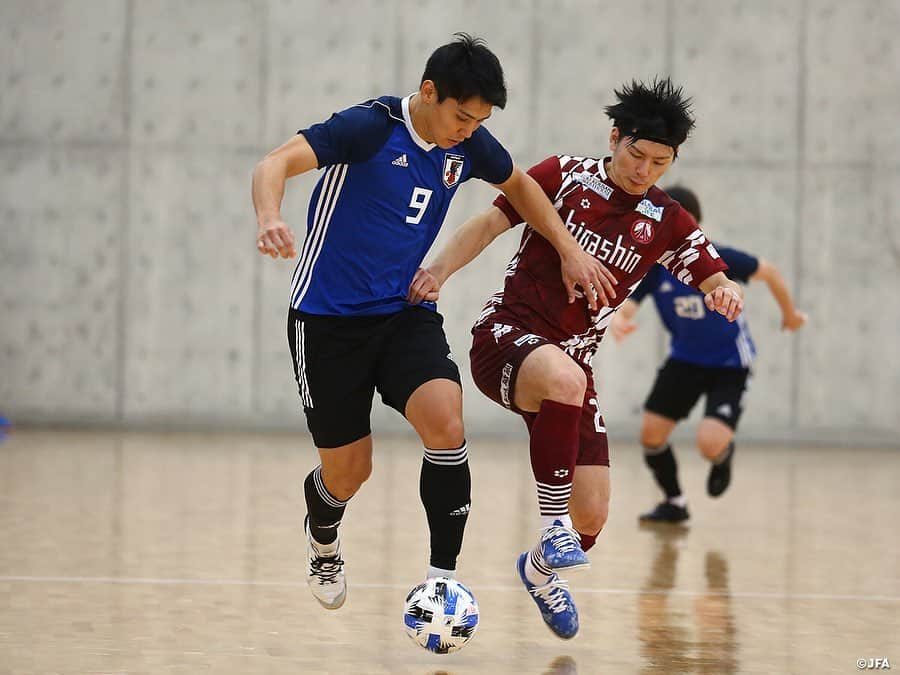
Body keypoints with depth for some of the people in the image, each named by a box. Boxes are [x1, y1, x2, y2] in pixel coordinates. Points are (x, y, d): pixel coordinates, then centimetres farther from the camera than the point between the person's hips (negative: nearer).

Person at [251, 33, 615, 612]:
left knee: (446, 424, -24)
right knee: (348, 470, 4)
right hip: (330, 319, -4)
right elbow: (277, 163, -29)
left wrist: (570, 250, 14)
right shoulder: (370, 127, -18)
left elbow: (518, 184, 20)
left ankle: (442, 577, -15)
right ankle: (323, 542, 41)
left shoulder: (468, 143, -1)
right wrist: (269, 218, -49)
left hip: (406, 313, 4)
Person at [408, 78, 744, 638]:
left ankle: (542, 569, 35)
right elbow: (490, 223, 1)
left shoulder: (666, 224, 5)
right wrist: (440, 270, -14)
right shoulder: (565, 177, -2)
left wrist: (726, 292, -23)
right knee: (564, 378, -41)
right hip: (506, 336, -4)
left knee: (592, 517, -2)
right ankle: (554, 524, -28)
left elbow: (716, 280, 1)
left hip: (571, 366, 4)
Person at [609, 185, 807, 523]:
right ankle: (674, 503, 26)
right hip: (685, 359, 4)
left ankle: (723, 456, 19)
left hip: (729, 362, -4)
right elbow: (625, 306, -29)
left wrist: (790, 313, 7)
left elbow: (769, 272, -9)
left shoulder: (718, 259, -26)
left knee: (710, 443, -21)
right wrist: (618, 323, -55)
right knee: (651, 433, -1)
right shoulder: (650, 266, -19)